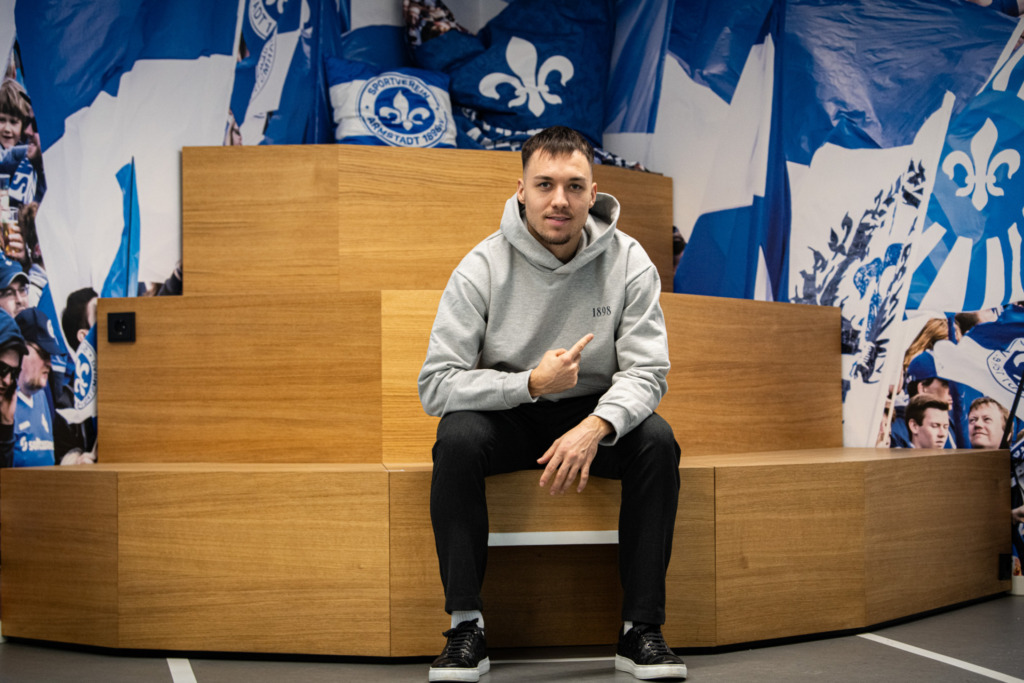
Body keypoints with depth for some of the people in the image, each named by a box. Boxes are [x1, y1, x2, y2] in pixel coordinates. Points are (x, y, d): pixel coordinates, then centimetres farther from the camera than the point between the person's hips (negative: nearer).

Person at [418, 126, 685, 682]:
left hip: (593, 412, 1)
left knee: (656, 439, -28)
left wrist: (595, 426, -33)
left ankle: (642, 629, -20)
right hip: (506, 417, -1)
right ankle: (466, 627, -23)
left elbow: (646, 370, -12)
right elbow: (435, 384, -16)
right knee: (457, 437, -31)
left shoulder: (628, 262, -9)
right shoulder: (483, 267, -13)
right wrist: (532, 383, -28)